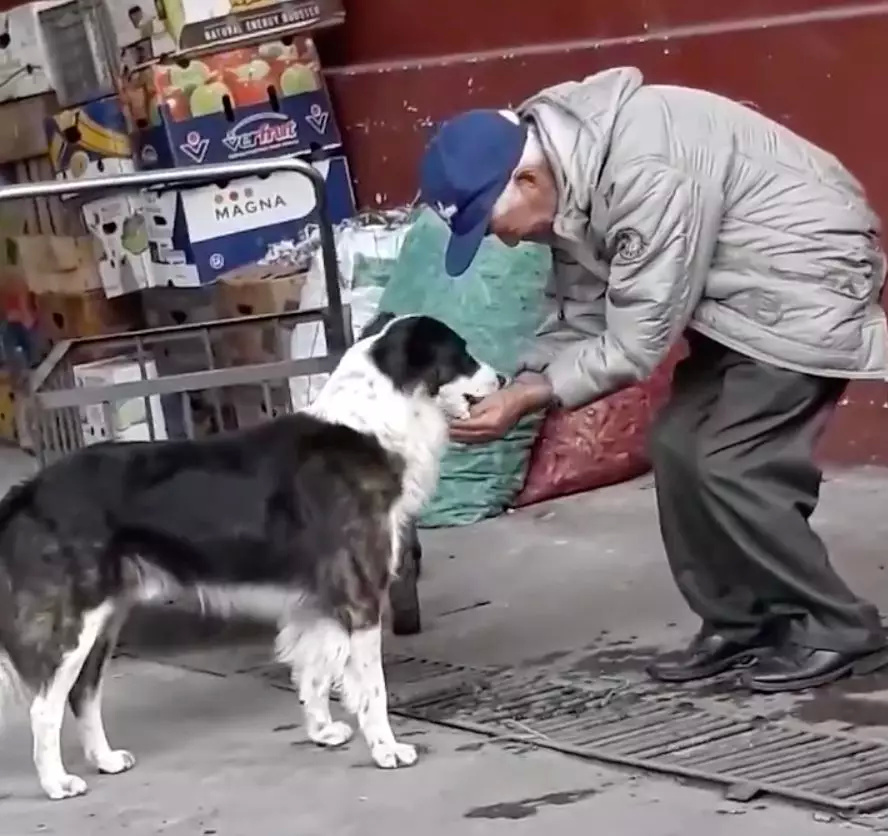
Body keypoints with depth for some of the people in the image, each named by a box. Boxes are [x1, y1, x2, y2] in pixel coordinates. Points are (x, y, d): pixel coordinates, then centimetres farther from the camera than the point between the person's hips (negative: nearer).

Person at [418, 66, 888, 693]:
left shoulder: (645, 175, -33)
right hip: (740, 290, 10)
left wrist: (528, 398, -24)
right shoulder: (569, 181, -2)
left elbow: (637, 341, -28)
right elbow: (577, 317, 3)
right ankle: (740, 623, 15)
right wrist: (514, 390, -11)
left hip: (806, 279, -9)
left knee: (732, 466, -13)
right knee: (680, 447, 4)